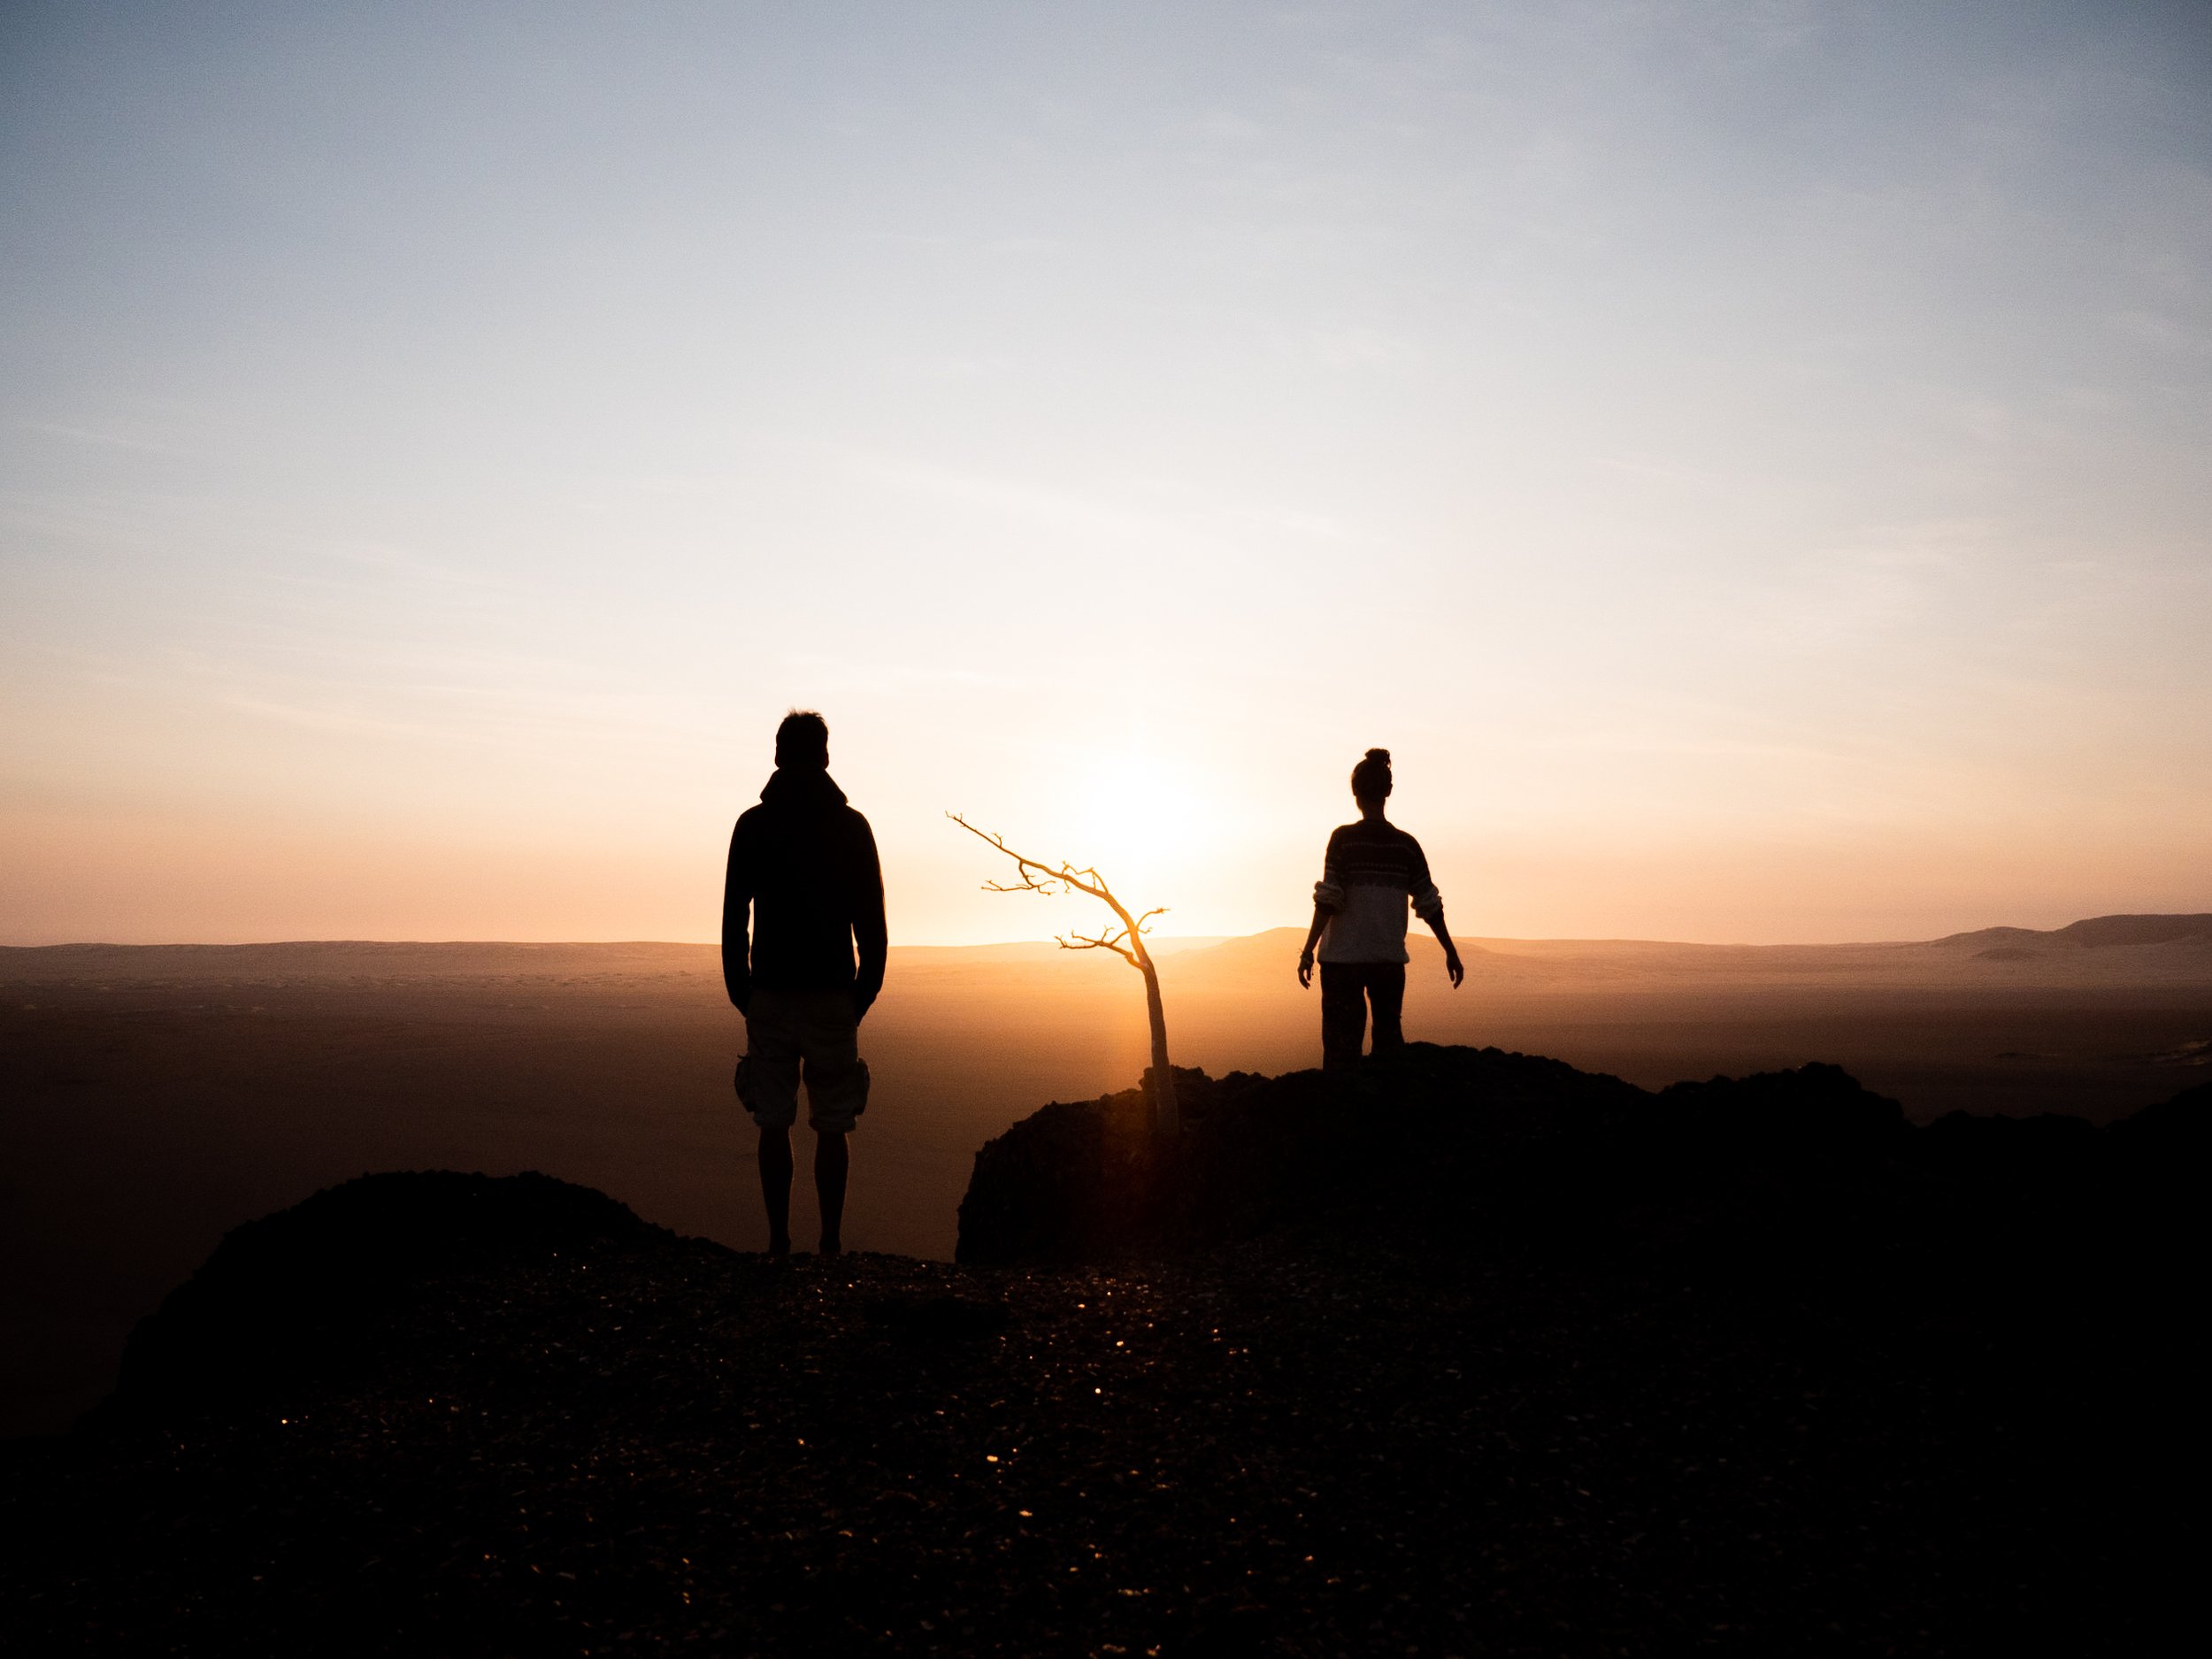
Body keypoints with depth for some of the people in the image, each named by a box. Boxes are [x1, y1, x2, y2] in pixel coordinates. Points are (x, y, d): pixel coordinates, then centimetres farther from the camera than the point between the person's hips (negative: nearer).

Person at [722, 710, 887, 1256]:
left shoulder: (753, 825, 1)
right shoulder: (851, 826, 1)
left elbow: (734, 918, 1)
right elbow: (872, 923, 1)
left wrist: (741, 995, 9)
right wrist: (863, 995, 9)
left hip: (770, 992, 0)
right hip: (832, 994, 0)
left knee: (774, 1125, 5)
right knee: (831, 1127, 5)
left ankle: (779, 1242, 4)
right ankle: (831, 1242, 3)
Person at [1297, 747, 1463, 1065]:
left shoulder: (1344, 837, -7)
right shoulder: (1406, 845, 2)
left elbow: (1328, 900, -12)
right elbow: (1429, 905, 5)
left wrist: (1308, 951, -8)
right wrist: (1451, 952, 15)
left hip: (1343, 958, -3)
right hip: (1390, 958, 3)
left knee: (1341, 1049, -1)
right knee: (1389, 1041, 14)